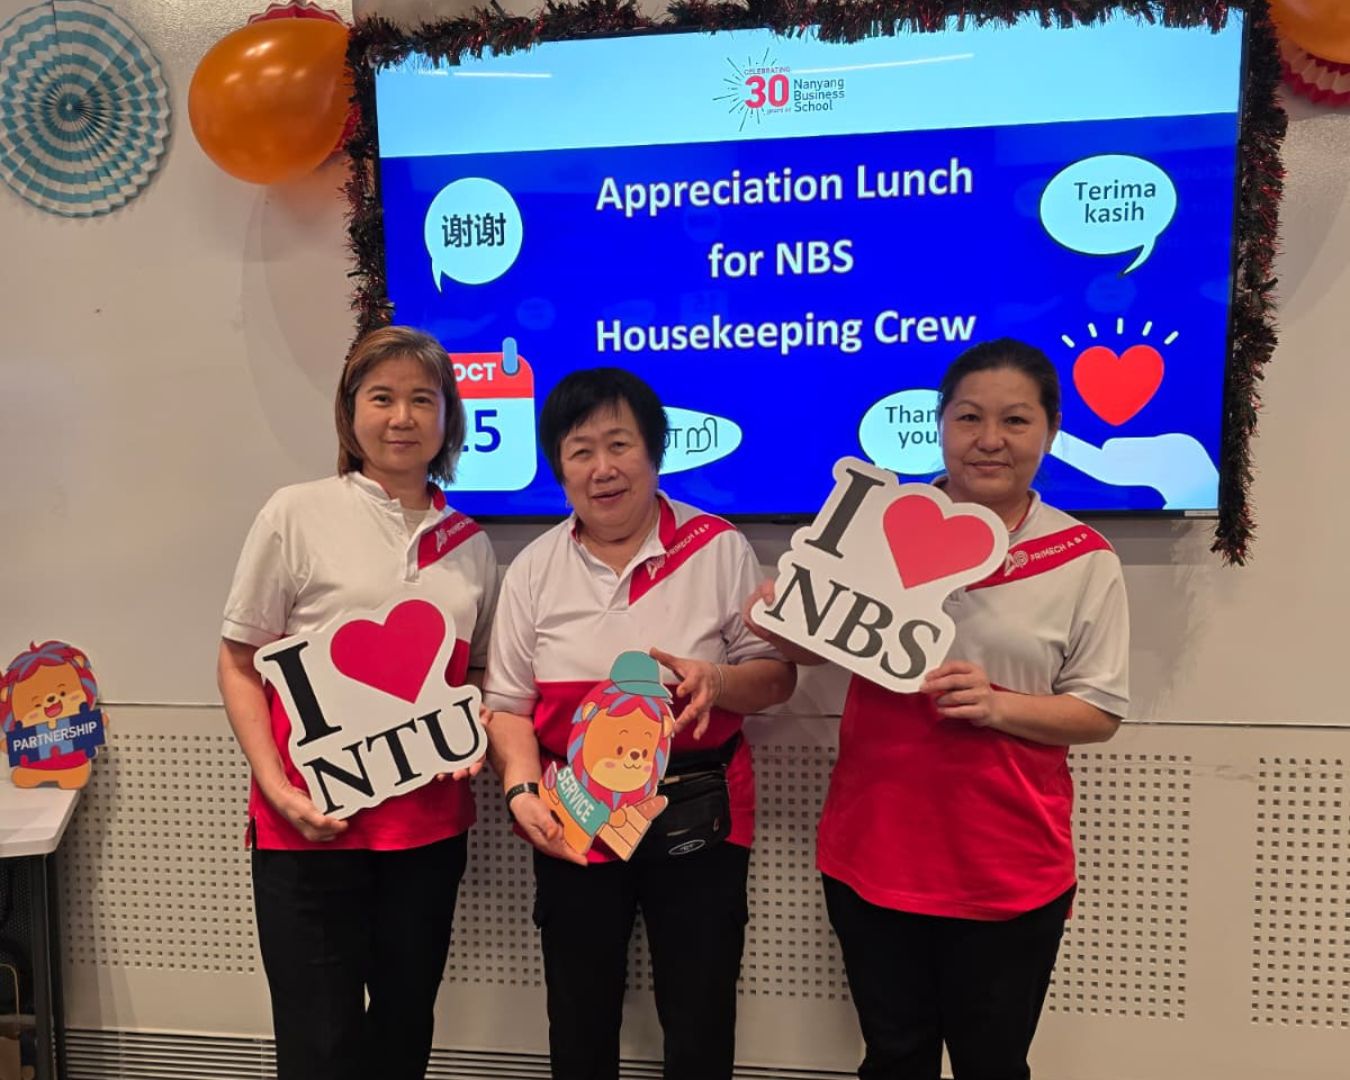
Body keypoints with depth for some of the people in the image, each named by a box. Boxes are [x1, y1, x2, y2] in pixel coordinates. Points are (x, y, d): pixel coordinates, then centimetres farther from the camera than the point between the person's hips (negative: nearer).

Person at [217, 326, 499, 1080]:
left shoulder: (470, 544, 7)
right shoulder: (297, 515, -4)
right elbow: (239, 664, -1)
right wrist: (277, 787, -12)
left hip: (431, 824, 4)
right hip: (312, 822, -3)